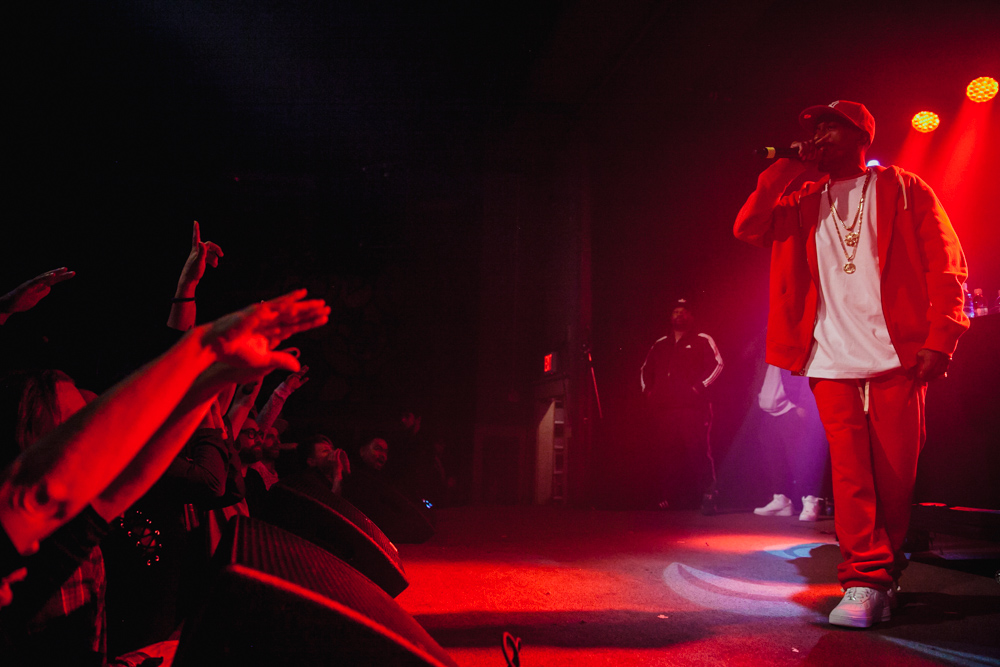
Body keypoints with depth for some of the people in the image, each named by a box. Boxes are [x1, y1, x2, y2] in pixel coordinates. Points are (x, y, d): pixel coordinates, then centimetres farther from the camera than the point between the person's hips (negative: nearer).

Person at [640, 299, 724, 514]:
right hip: (664, 408, 5)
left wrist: (700, 386, -12)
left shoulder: (702, 340, 9)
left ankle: (709, 496, -10)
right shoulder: (660, 345, 23)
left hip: (693, 406, -4)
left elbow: (717, 364, -2)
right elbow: (645, 369, 30)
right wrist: (647, 389, 14)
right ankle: (673, 498, 11)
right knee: (672, 453, 5)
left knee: (698, 451, -12)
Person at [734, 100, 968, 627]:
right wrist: (786, 171, 3)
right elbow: (747, 229, 5)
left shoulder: (903, 190, 10)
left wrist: (939, 340, -8)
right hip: (831, 360, 2)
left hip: (897, 357, -2)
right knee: (850, 468, -4)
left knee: (895, 471, 1)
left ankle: (887, 573, 18)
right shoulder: (803, 205, 19)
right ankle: (864, 579, 1)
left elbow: (946, 266, 3)